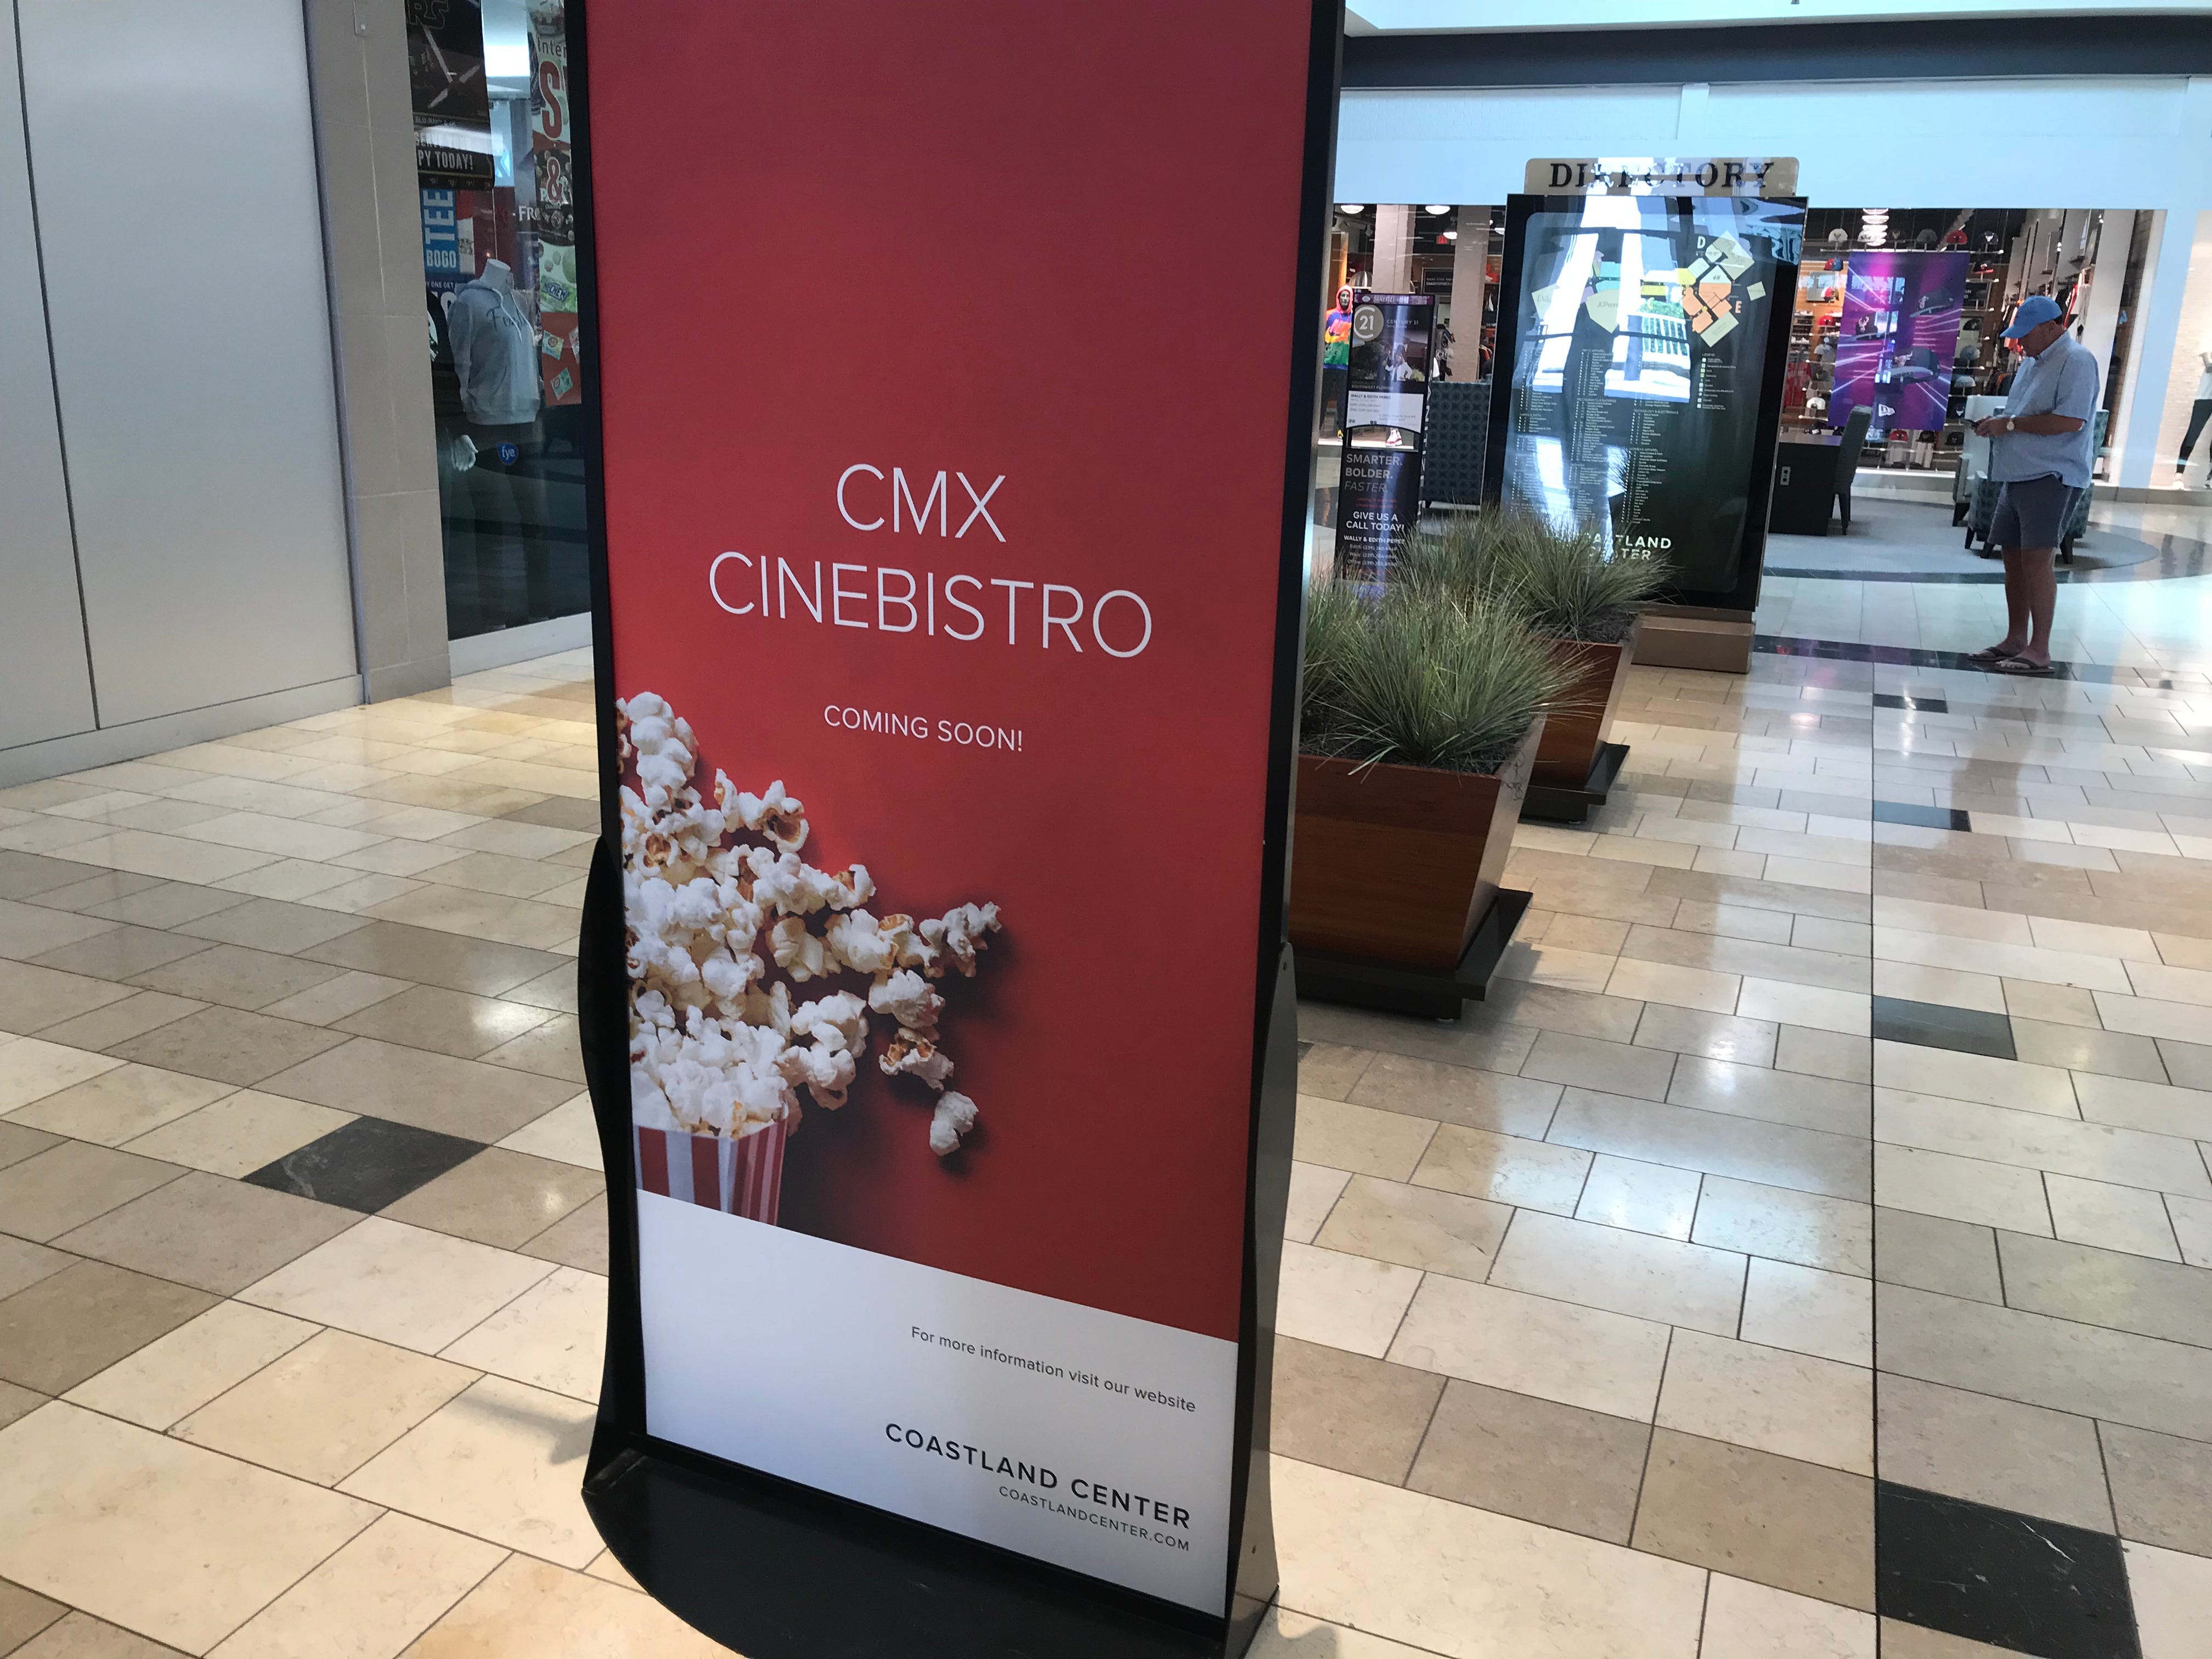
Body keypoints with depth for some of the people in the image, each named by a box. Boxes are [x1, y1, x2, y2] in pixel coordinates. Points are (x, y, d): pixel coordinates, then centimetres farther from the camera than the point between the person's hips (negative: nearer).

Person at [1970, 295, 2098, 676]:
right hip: (2020, 474, 10)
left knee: (2036, 557, -13)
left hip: (2051, 477, -10)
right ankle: (2015, 639, 20)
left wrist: (2010, 424, -17)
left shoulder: (2076, 360, -11)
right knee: (2013, 555, 11)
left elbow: (2071, 420, -22)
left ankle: (2039, 651, -11)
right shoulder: (2032, 361, 19)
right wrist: (1995, 424, 8)